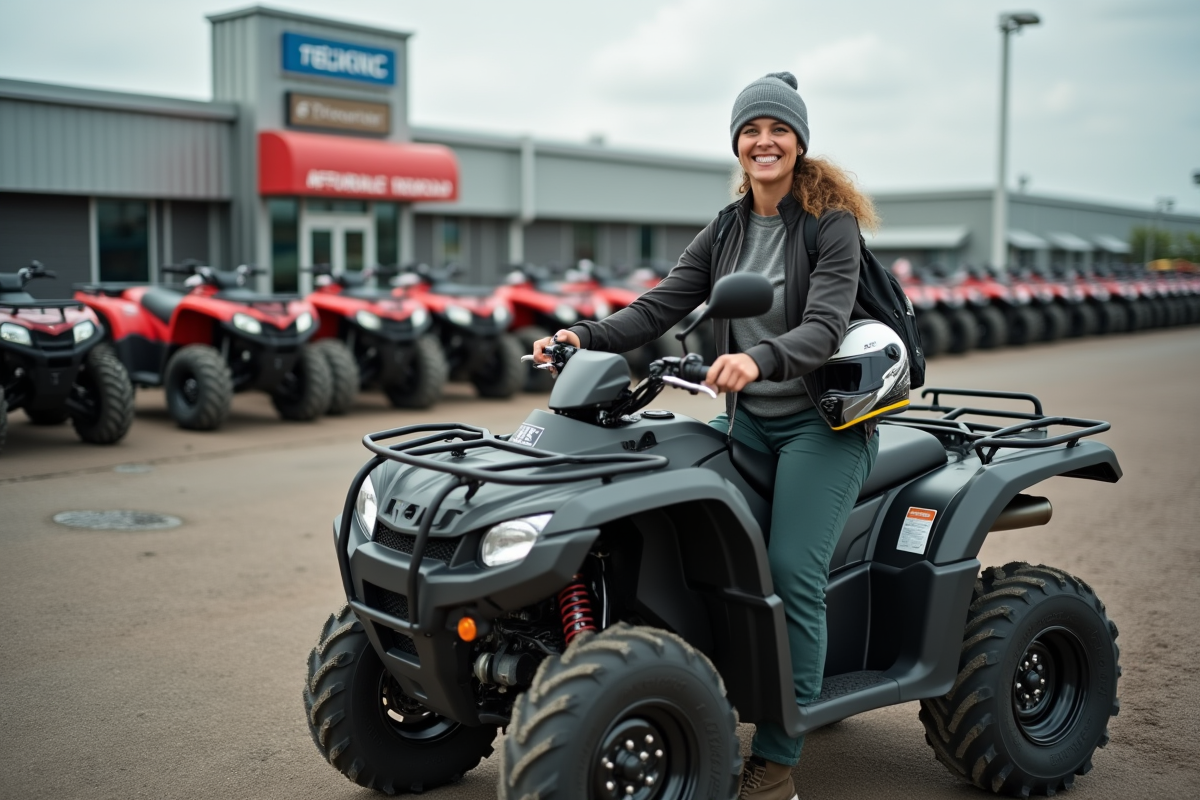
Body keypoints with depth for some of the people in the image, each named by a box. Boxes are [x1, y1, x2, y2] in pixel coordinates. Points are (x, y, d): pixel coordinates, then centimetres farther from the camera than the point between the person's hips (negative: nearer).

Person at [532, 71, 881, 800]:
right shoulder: (726, 232, 11)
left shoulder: (831, 224, -7)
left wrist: (759, 357, -41)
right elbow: (660, 308, 3)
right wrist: (587, 337, -14)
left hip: (824, 420, -5)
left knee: (792, 573, -17)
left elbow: (823, 328, -21)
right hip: (747, 419, 5)